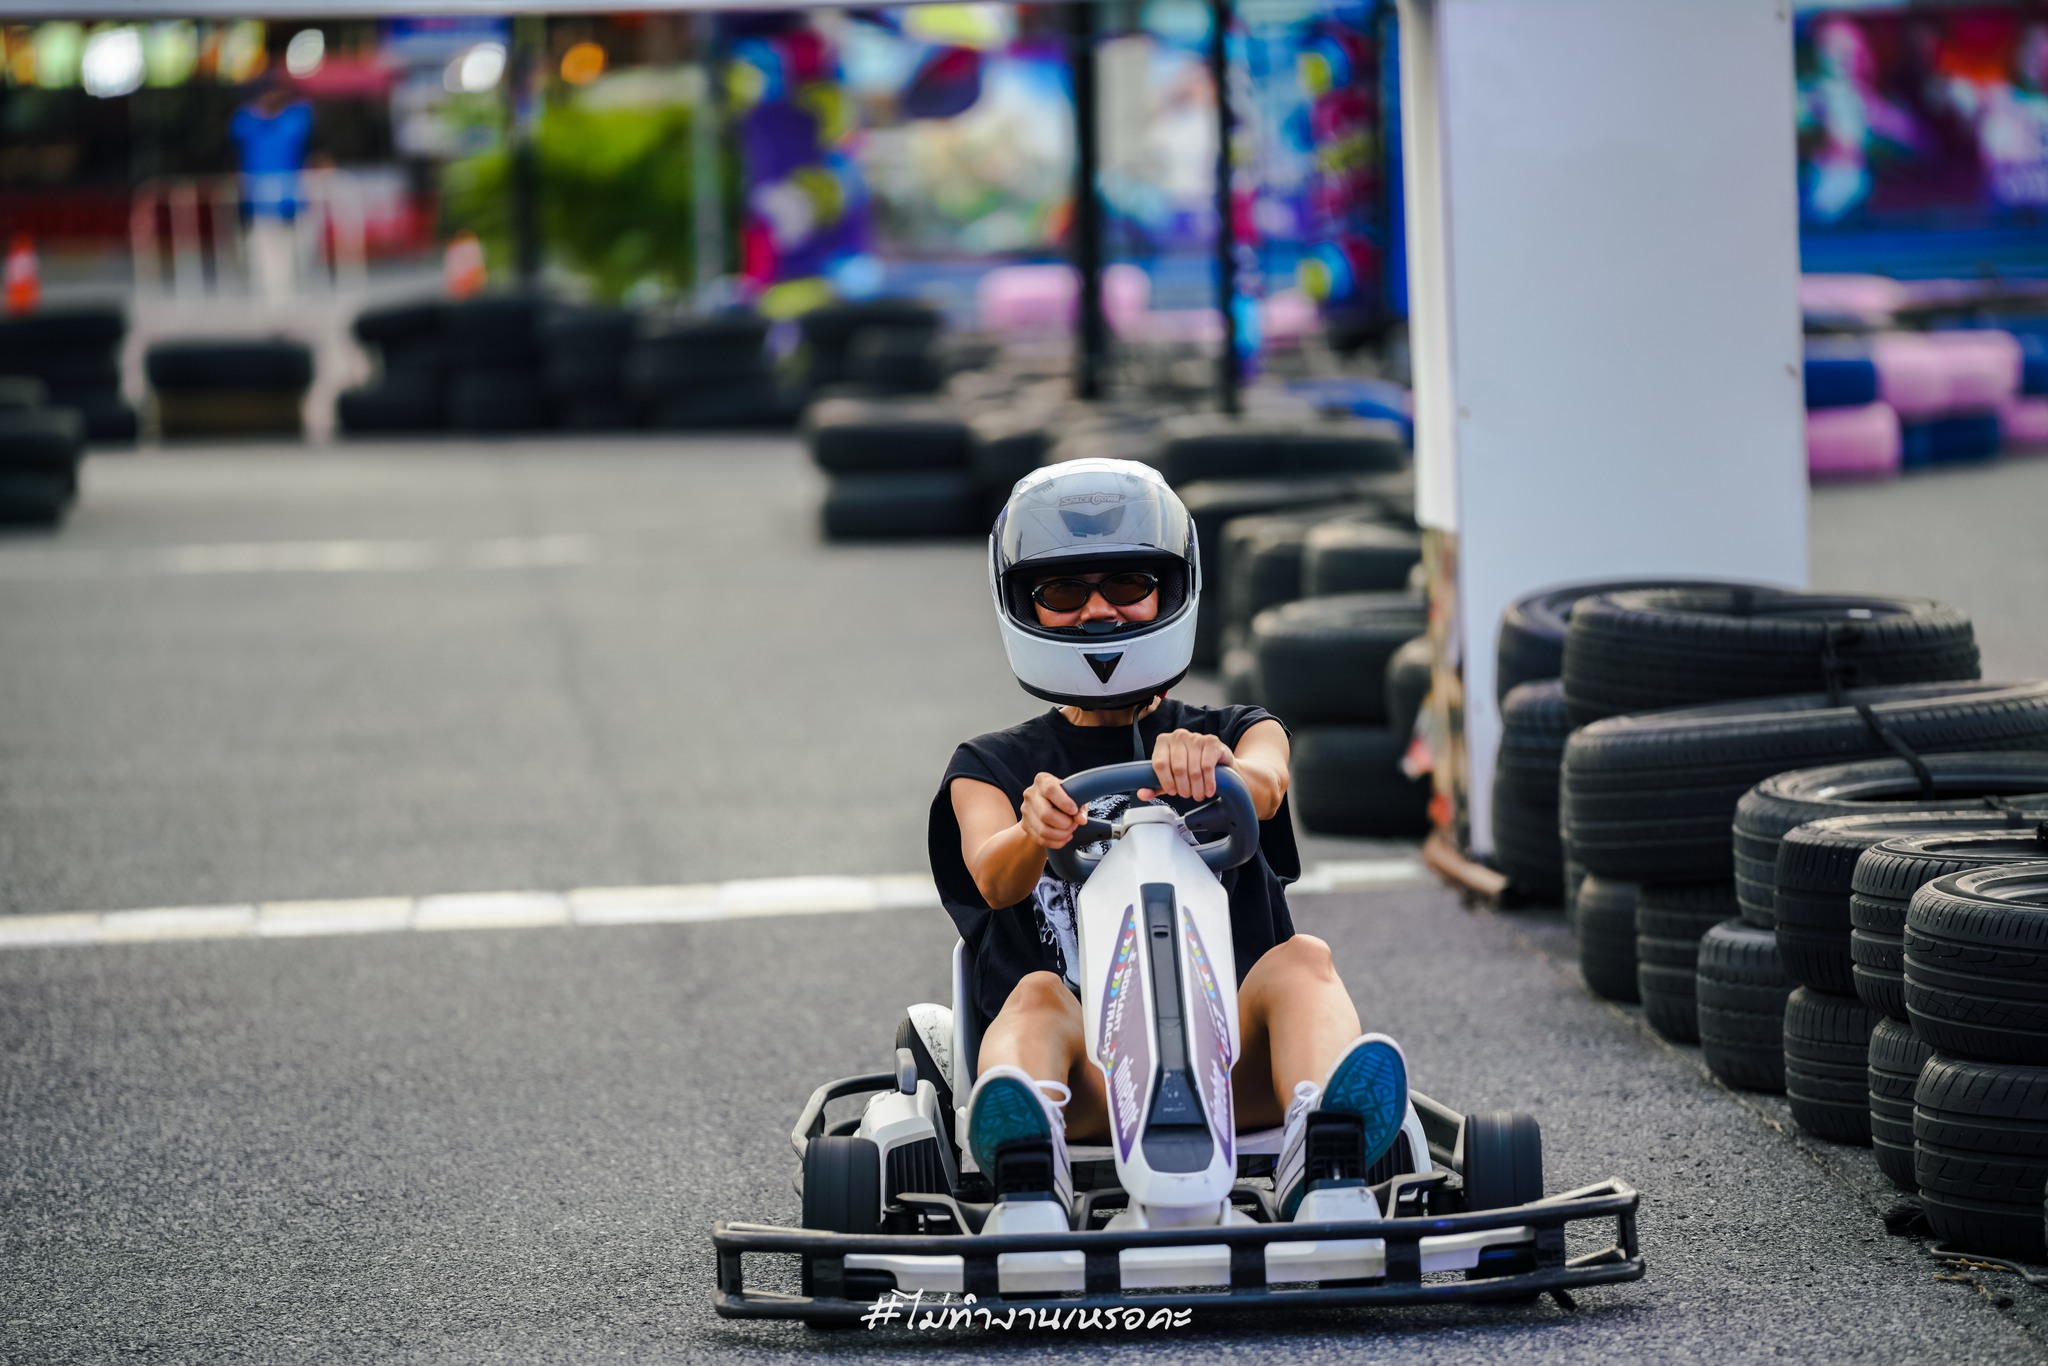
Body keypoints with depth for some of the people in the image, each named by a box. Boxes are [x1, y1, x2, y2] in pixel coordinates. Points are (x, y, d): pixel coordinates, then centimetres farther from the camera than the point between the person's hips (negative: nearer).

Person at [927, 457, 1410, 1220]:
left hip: (1229, 1062, 1)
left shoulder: (1234, 733, 21)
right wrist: (1033, 835, -31)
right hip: (1083, 1079, -1)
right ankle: (1028, 1195, -66)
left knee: (1301, 960, -27)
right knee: (1039, 993, -31)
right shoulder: (993, 770, 20)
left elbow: (1265, 789, -6)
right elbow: (993, 877, -4)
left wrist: (1215, 769, -33)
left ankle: (1324, 1166, -60)